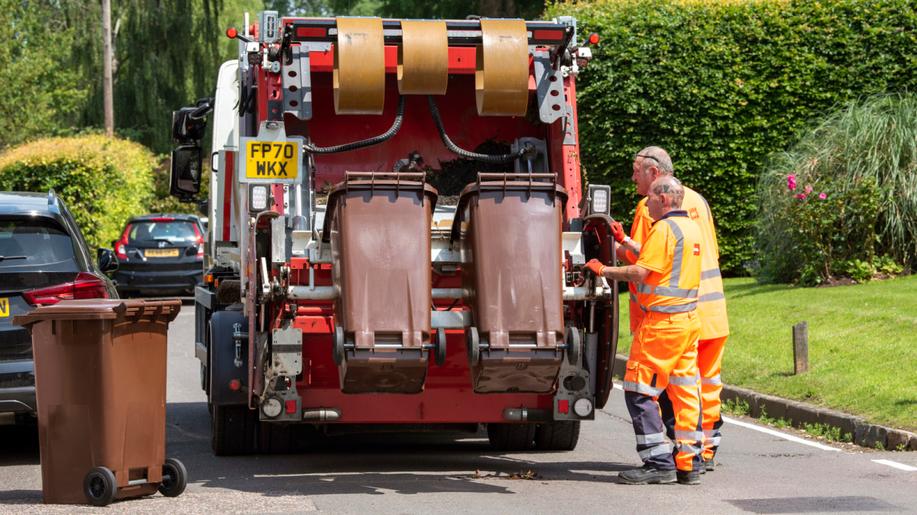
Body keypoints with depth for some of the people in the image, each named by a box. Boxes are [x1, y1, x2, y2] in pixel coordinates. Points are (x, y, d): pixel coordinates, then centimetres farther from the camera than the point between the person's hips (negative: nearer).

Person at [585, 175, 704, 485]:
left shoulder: (664, 229, -14)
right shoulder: (691, 228, 15)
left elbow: (639, 273, -17)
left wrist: (603, 271, -5)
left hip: (662, 321, -9)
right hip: (689, 319, 9)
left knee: (639, 391, -4)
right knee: (685, 391, 9)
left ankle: (658, 462, -7)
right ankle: (688, 463, 10)